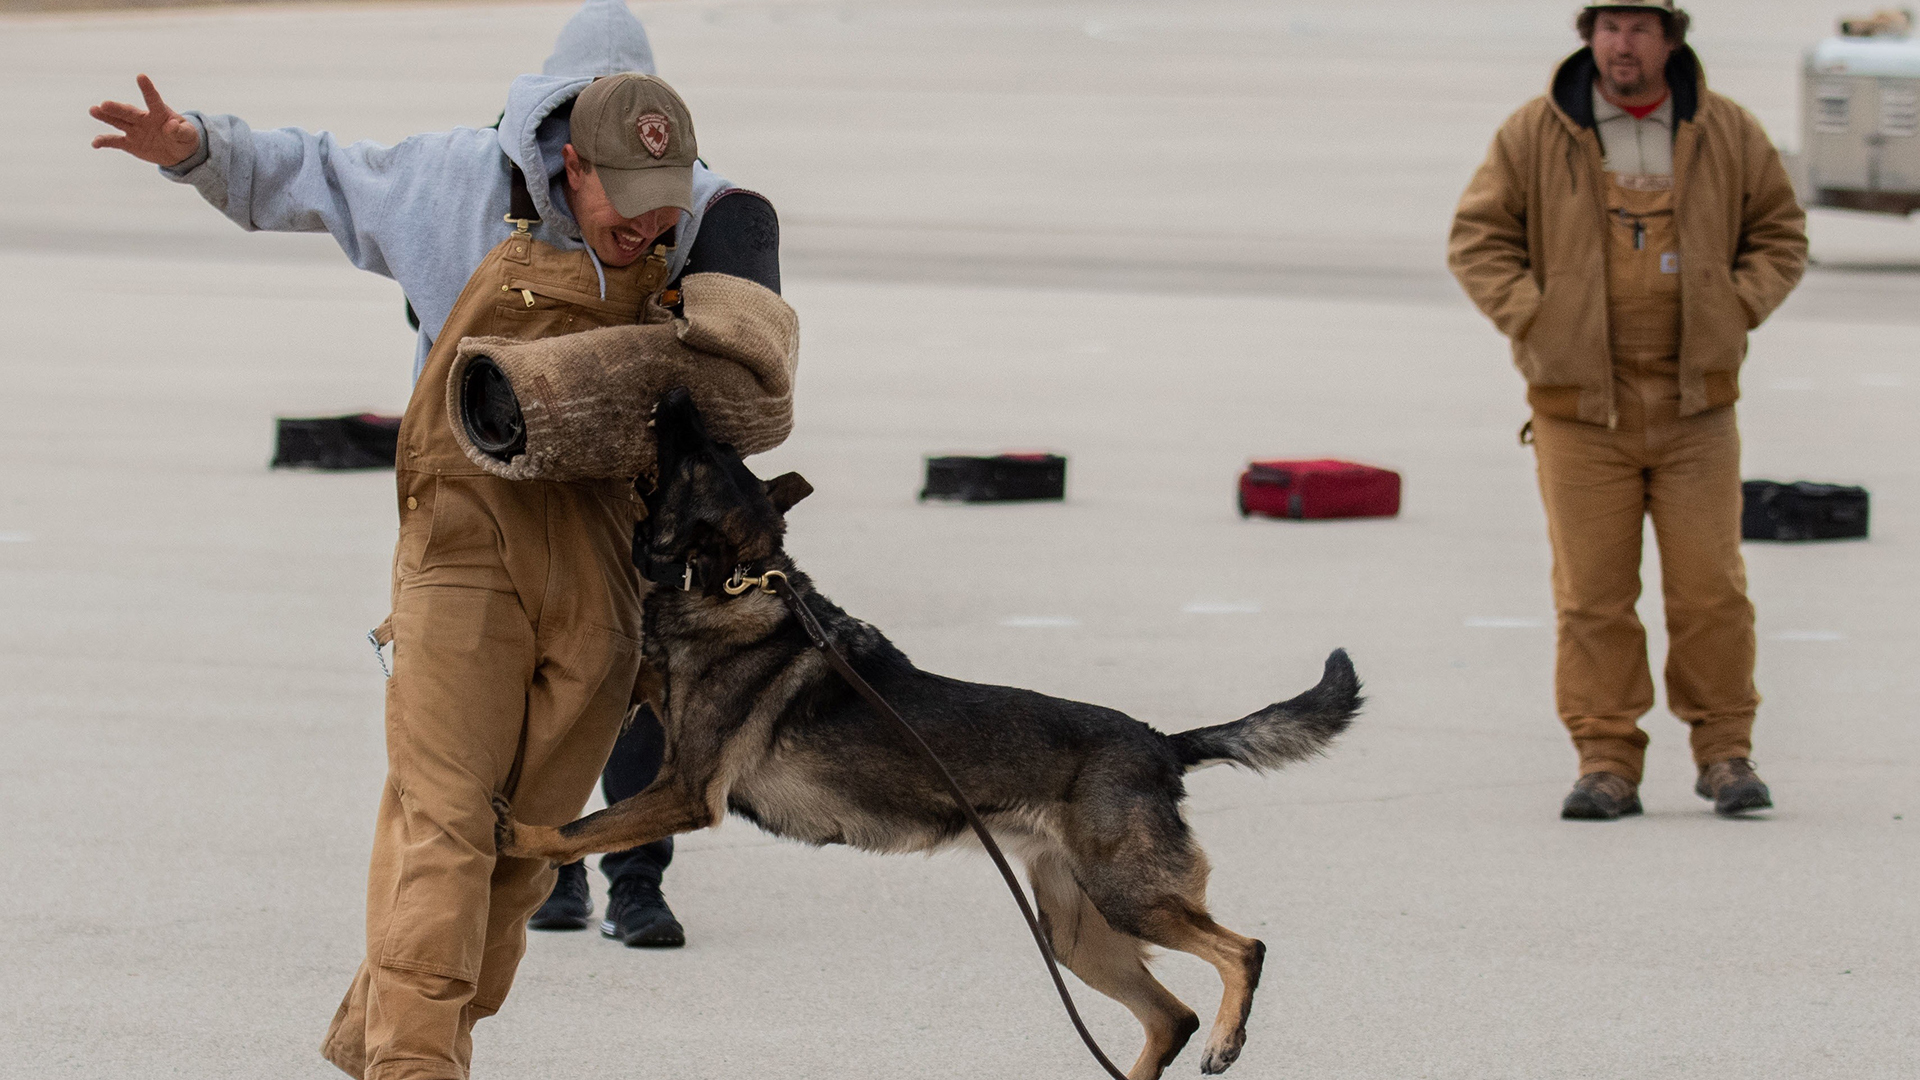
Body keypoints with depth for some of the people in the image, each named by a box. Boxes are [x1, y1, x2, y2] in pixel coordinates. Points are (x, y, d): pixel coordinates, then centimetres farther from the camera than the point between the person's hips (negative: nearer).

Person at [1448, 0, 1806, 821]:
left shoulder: (1727, 135, 5)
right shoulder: (1534, 137, 0)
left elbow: (1780, 232, 14)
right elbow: (1477, 237, 4)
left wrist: (1736, 310, -1)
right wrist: (1532, 318, -7)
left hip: (1694, 406, 1)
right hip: (1579, 405, -1)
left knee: (1710, 586, -2)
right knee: (1591, 594, -2)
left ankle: (1724, 753, 10)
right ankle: (1606, 763, 4)